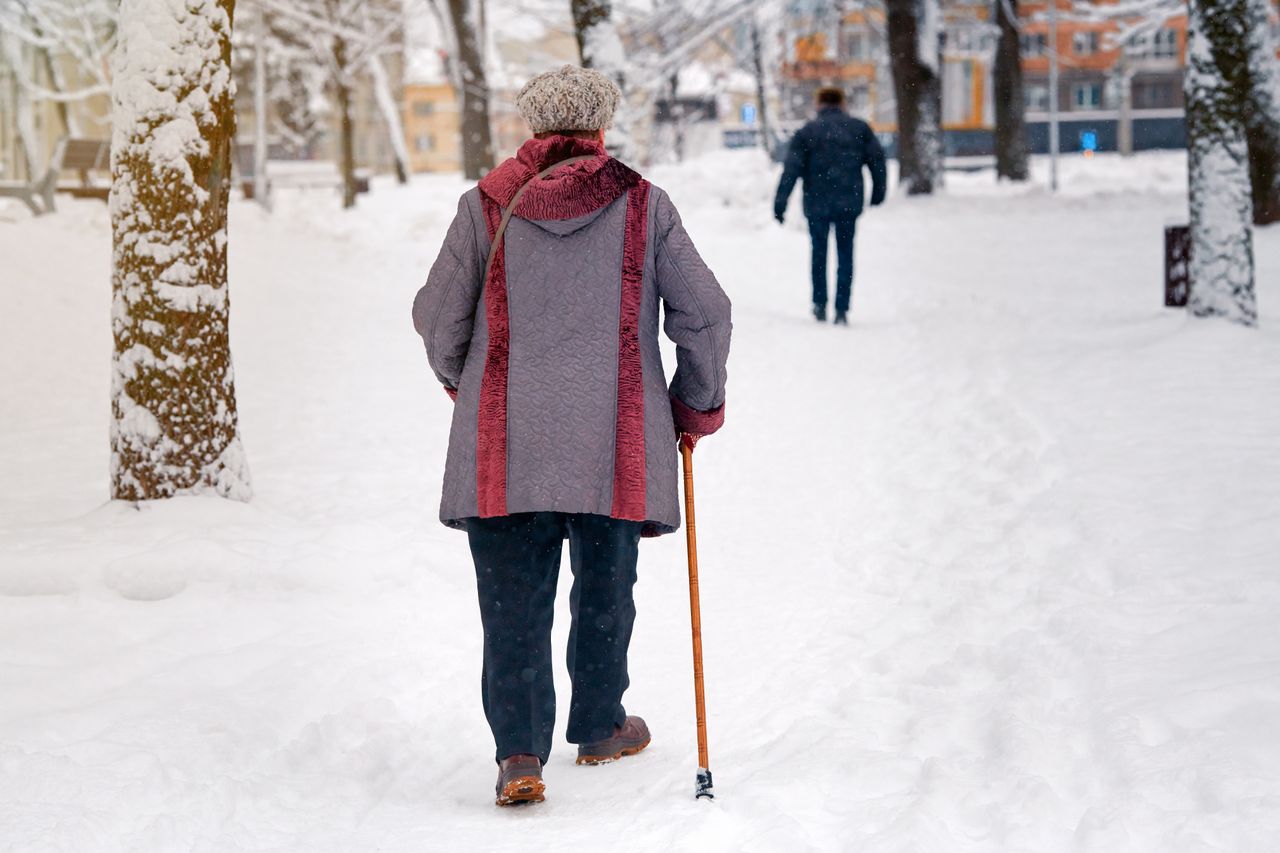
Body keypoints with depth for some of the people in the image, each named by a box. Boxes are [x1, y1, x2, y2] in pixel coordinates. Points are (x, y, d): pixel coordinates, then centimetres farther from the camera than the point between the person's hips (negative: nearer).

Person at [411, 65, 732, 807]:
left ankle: (520, 752, -9)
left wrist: (462, 381, 27)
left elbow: (438, 316, 6)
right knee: (604, 586, 16)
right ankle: (599, 726, 30)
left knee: (514, 597, 2)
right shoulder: (643, 205, 2)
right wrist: (698, 407, 17)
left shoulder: (488, 207, 2)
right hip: (616, 440, 0)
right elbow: (704, 313, 3)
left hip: (505, 441, 0)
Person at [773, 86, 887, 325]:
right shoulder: (860, 128, 5)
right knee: (845, 256, 6)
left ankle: (820, 305, 14)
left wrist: (780, 203, -6)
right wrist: (878, 191, 14)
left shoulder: (807, 132, 0)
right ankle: (842, 310, -1)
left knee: (819, 253, 16)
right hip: (849, 204, 1)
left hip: (817, 204, -1)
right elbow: (877, 159, 3)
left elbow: (791, 169, -6)